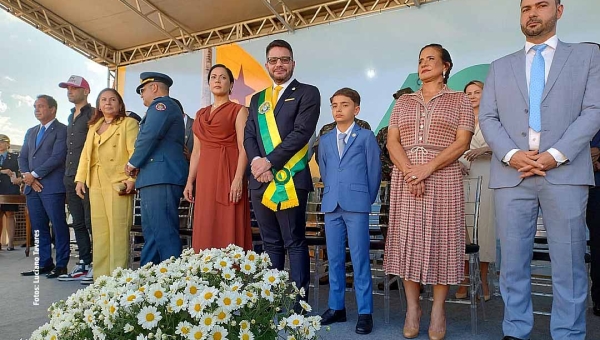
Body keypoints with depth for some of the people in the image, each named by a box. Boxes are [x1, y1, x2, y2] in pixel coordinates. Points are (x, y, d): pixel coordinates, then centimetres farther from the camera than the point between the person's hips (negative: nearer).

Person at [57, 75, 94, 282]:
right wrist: (68, 173, 15)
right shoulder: (71, 117, 21)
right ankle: (84, 264, 14)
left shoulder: (92, 115, -3)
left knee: (91, 223, -7)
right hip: (71, 177, 8)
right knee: (78, 224, 9)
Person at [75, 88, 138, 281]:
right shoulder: (93, 127, 24)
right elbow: (86, 154, 21)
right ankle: (100, 276, 12)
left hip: (118, 183, -6)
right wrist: (80, 179, 10)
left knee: (118, 229, -7)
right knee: (99, 230, 6)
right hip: (96, 184, 6)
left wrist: (132, 178, -17)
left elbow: (135, 152, -7)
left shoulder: (128, 123, 4)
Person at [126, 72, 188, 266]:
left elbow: (149, 136, -18)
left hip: (160, 177, -11)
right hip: (160, 177, 11)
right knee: (152, 233, 11)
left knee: (164, 233, -13)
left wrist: (133, 163, -5)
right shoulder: (167, 107, 29)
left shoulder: (161, 104, -3)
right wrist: (138, 165, 13)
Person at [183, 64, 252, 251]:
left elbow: (243, 148, -8)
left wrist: (238, 178, -19)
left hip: (228, 174, -6)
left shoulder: (238, 110, 2)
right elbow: (196, 151, 18)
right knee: (206, 230, 5)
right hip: (205, 177, 6)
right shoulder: (201, 114, 19)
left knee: (228, 228, -6)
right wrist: (190, 181, 11)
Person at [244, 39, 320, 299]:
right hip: (260, 181, 5)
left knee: (295, 244, -1)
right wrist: (257, 162, -9)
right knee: (271, 244, 12)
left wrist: (269, 161, -14)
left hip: (290, 179, -5)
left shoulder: (307, 93, 3)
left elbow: (302, 132, -10)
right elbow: (249, 136, 11)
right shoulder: (257, 99, 20)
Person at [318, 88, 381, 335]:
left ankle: (365, 312, 7)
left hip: (356, 206, -4)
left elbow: (374, 171, 2)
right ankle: (336, 307, 20)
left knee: (360, 259, -2)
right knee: (334, 259, 9)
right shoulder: (325, 140, 14)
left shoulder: (366, 137, 1)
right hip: (331, 206, 5)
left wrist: (367, 200, 5)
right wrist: (332, 194, 15)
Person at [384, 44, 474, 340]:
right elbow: (392, 141, 5)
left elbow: (462, 142, -4)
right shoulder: (403, 102, 16)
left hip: (443, 179, -2)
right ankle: (412, 307, 11)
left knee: (440, 239, -1)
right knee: (408, 239, 1)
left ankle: (438, 309, 9)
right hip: (405, 179, 3)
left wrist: (428, 168, -17)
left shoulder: (459, 100, 8)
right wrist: (409, 173, -12)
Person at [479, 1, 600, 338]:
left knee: (569, 262, 2)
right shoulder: (500, 67, 17)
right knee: (513, 261, 5)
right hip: (511, 175, 2)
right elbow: (488, 117, 8)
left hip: (565, 173, -1)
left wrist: (555, 155, -12)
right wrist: (511, 154, -10)